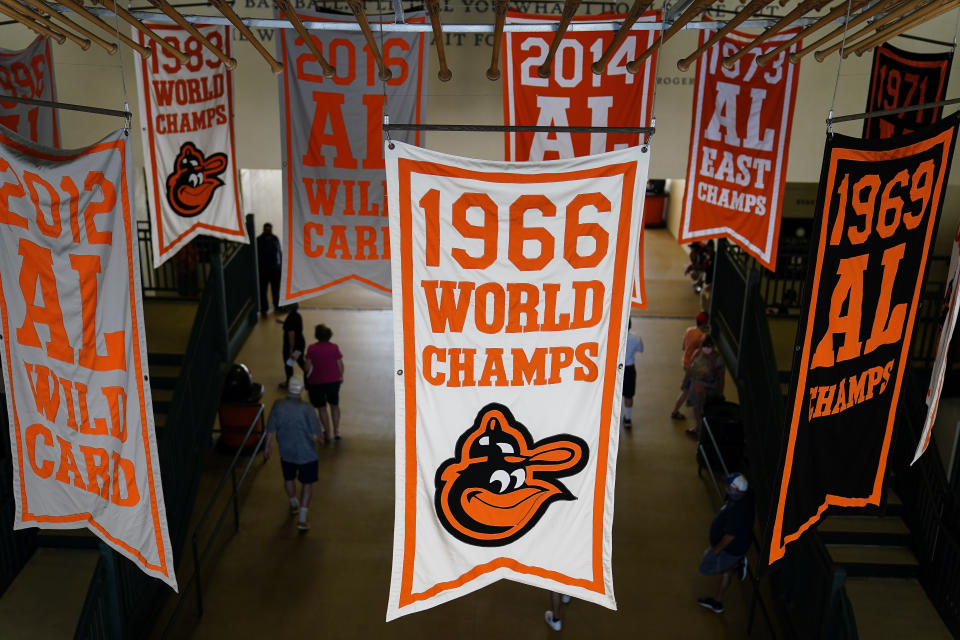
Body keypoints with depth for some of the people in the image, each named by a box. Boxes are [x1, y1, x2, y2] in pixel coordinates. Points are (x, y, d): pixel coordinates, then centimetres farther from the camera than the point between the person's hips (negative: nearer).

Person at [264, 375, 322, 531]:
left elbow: (271, 429, -3)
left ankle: (293, 505, 49)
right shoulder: (306, 408, -23)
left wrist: (267, 446, 12)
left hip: (286, 452, 4)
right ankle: (302, 519, 9)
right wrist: (317, 441, 5)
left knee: (289, 479, 27)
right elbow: (315, 434, -17)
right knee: (307, 484, 11)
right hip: (306, 453, -4)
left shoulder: (278, 405, -14)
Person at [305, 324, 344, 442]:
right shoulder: (334, 347, -10)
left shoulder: (312, 348, -15)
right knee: (334, 405, 22)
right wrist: (341, 376, 12)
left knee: (321, 408, 15)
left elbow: (309, 367, -13)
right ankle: (336, 430, 19)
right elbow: (340, 365, -5)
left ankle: (327, 433, 22)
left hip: (316, 382, -2)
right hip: (333, 381, 2)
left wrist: (307, 378, 6)